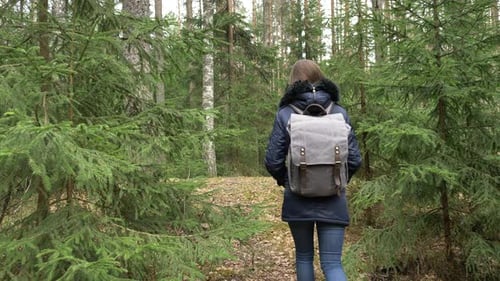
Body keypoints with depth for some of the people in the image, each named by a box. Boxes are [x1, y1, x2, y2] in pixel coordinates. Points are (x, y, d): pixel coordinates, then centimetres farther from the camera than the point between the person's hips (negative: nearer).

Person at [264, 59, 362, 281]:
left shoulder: (285, 113, -6)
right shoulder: (339, 112, -1)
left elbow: (273, 161, -8)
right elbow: (354, 159, -2)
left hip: (297, 200, 0)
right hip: (333, 201, 0)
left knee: (304, 256, 20)